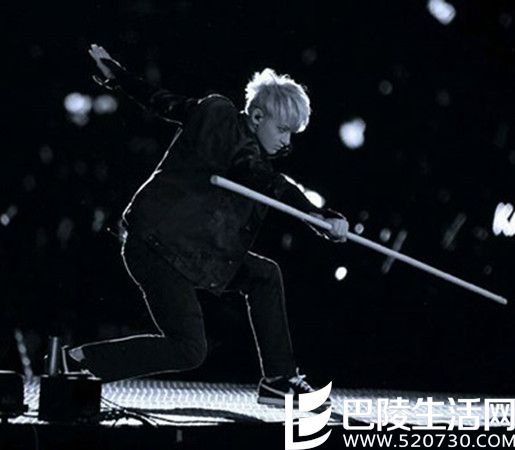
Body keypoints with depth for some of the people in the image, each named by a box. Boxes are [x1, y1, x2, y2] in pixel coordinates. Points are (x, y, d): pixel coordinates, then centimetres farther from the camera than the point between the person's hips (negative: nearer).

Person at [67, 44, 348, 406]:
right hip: (156, 247, -11)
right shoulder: (229, 128, -14)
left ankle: (278, 381, 11)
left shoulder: (218, 113, 12)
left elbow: (162, 101, 19)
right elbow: (267, 182, -24)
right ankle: (80, 361, -5)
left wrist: (112, 71, 32)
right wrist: (321, 216, -32)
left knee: (264, 275, 8)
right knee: (189, 350, -13)